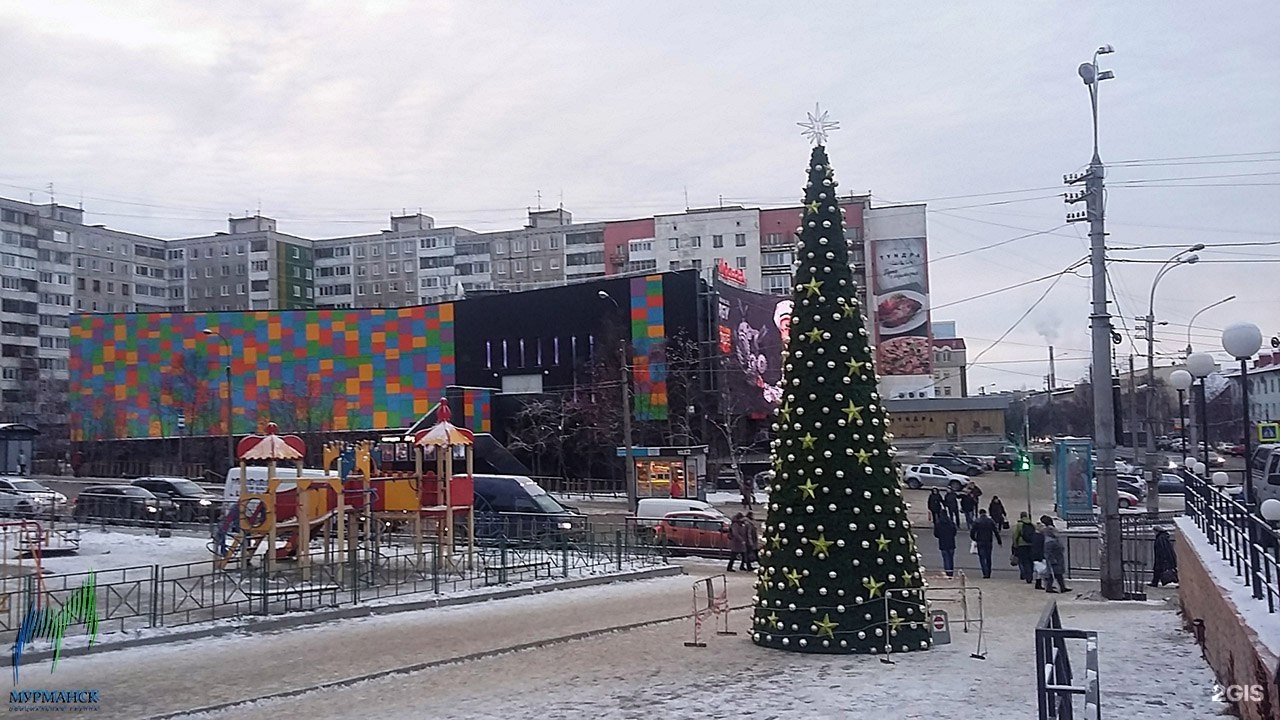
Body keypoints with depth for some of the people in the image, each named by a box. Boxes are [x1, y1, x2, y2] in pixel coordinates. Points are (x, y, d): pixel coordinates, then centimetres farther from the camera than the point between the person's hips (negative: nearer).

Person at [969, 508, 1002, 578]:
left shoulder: (977, 522, -5)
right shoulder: (990, 521, 3)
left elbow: (972, 532, -5)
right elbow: (996, 532, 2)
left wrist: (974, 539, 13)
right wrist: (999, 541, 8)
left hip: (980, 542, -3)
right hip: (989, 542, 3)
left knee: (982, 558, -2)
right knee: (988, 558, 13)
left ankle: (985, 573, -16)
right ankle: (988, 573, 16)